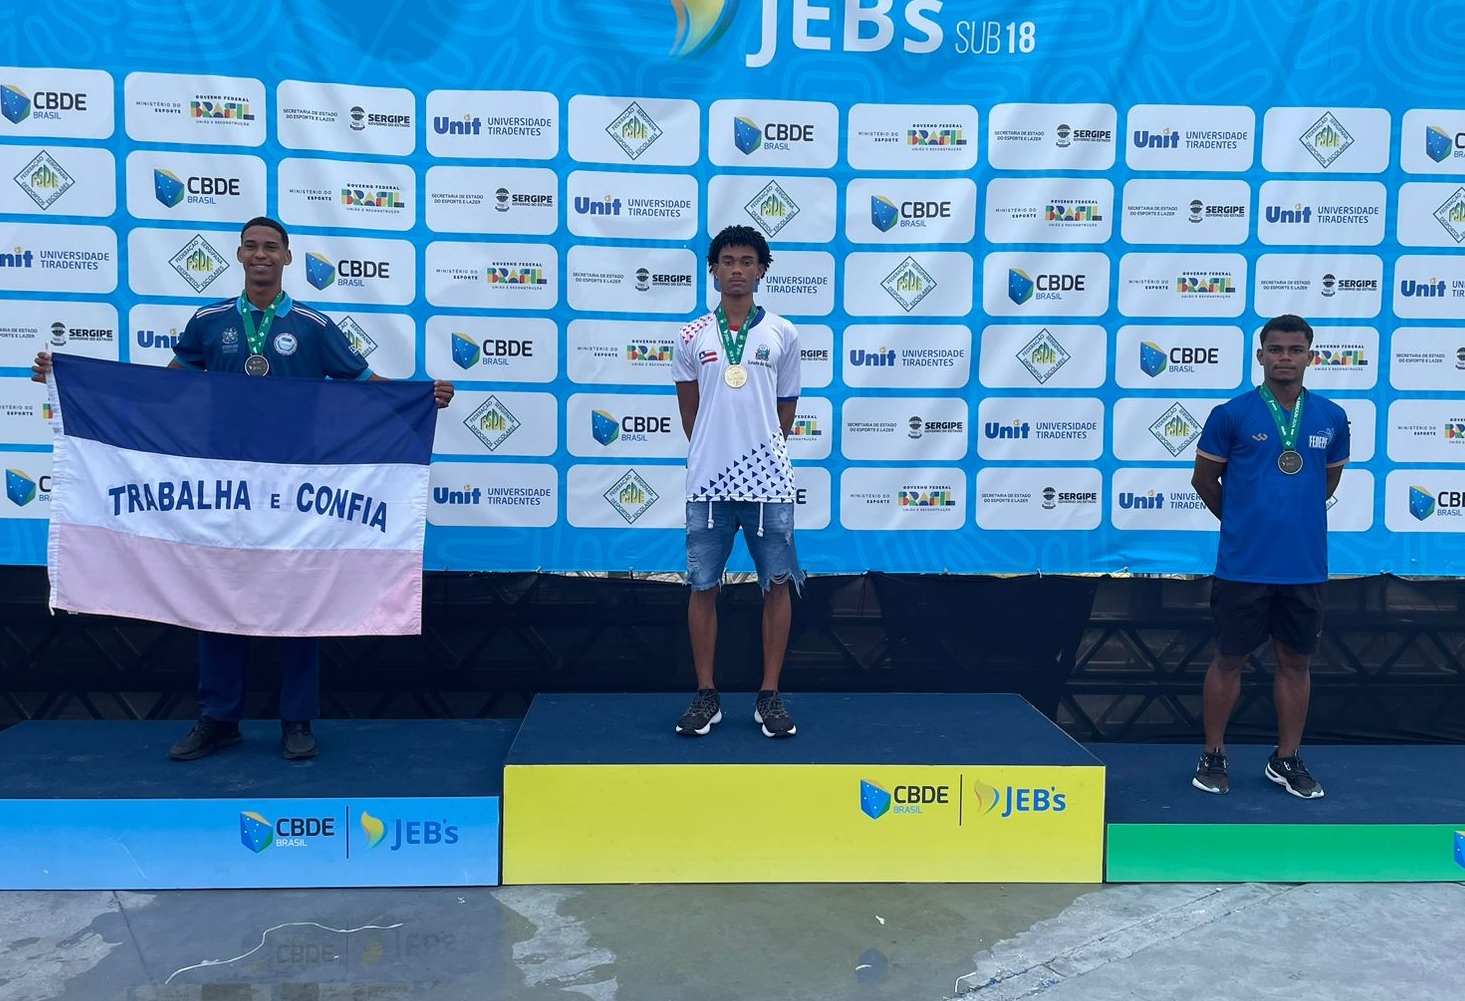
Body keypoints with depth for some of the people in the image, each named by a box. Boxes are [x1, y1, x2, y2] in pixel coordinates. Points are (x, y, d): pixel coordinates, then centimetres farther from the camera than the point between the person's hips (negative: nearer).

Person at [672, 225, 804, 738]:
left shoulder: (782, 334, 5)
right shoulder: (693, 337, 5)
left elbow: (785, 409, 13)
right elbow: (689, 413, 13)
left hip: (768, 481, 0)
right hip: (709, 482, 0)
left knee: (777, 585, 3)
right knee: (702, 586, 4)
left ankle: (770, 695, 14)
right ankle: (707, 695, 15)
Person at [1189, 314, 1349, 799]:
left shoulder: (1331, 418, 4)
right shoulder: (1231, 414, -6)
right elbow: (1204, 480, 4)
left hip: (1306, 565, 3)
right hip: (1243, 565, -3)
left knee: (1295, 661, 11)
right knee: (1229, 659, 6)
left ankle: (1287, 759, 25)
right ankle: (1213, 756, 19)